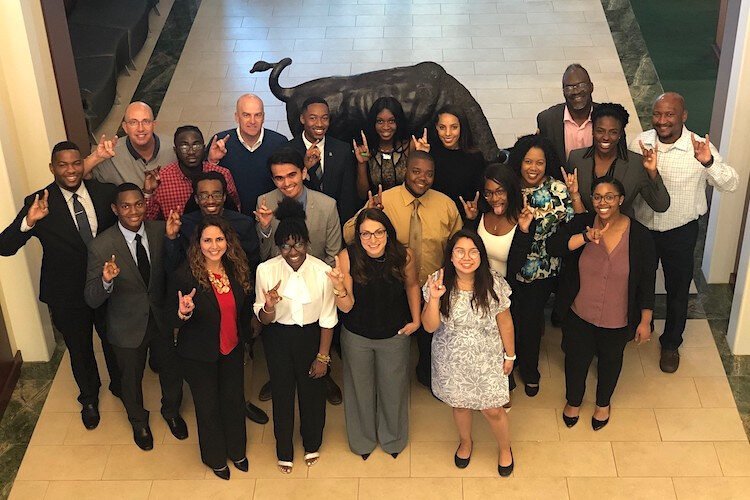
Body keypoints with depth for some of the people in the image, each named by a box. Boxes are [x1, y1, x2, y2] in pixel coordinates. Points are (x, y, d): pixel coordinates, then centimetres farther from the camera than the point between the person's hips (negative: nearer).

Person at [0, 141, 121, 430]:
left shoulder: (105, 192, -10)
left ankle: (119, 386, 54)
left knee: (113, 341, 24)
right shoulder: (39, 203, -17)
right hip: (67, 295, -1)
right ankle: (89, 398, 49)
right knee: (79, 349, 21)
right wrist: (29, 221, -39)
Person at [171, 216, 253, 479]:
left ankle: (237, 450, 50)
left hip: (232, 350, 4)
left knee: (235, 400, 22)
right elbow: (174, 320, -18)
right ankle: (215, 457, 43)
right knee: (208, 406, 16)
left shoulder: (238, 269, -12)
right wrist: (183, 313, -40)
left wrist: (243, 335, 11)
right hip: (199, 355, -4)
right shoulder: (185, 275, -25)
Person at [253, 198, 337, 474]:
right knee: (282, 393, 16)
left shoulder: (322, 270, -19)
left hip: (312, 337, 0)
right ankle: (284, 450, 41)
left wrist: (323, 356, -4)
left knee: (312, 392, 17)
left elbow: (327, 319, -8)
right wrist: (269, 307, -33)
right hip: (278, 339, 0)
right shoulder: (266, 270, -17)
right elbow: (264, 319, -10)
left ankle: (312, 445, 47)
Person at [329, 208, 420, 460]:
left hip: (394, 335, 1)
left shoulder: (403, 256, -22)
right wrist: (339, 287, -42)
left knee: (393, 388, 21)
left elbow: (411, 285, 1)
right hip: (357, 336, -1)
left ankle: (393, 438, 51)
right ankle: (363, 439, 50)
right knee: (361, 388, 21)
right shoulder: (347, 257, -25)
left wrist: (416, 319, 0)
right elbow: (346, 307, -22)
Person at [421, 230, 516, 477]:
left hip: (486, 359, -1)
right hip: (452, 360, 1)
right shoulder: (439, 282, -18)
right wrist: (434, 298, -33)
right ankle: (465, 442, 54)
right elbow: (430, 326, -16)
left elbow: (504, 322, -6)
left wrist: (509, 355, 3)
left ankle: (505, 449, 41)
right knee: (459, 404, 22)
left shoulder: (494, 283, -20)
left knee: (492, 410, 9)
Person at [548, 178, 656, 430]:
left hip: (617, 320, -1)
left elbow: (647, 282, -10)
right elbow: (553, 245, -29)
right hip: (579, 315, 1)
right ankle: (573, 401, 52)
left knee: (610, 360, 25)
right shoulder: (581, 223, -14)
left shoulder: (639, 235, -18)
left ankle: (603, 403, 54)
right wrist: (586, 237, -43)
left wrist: (645, 321, -7)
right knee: (576, 359, 22)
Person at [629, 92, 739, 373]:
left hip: (680, 232, -2)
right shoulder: (640, 144, -13)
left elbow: (731, 185, -21)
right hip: (642, 227, 2)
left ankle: (671, 344, 39)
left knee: (677, 290, 16)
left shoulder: (700, 148, -20)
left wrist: (709, 163, -39)